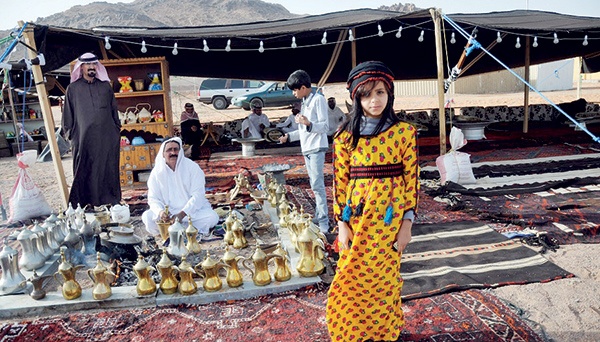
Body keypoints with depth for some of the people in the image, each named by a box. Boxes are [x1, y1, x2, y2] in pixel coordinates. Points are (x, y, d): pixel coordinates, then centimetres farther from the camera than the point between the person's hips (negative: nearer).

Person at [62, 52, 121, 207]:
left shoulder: (105, 86, 14)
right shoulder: (73, 89, 9)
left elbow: (114, 109, 16)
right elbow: (68, 113, 10)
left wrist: (117, 129, 10)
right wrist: (69, 132, 3)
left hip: (107, 138, 2)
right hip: (83, 138, -1)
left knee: (108, 170, 2)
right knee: (84, 172, 0)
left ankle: (110, 201, 11)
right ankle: (83, 203, 7)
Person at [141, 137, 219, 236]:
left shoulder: (192, 167, -10)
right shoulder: (157, 172, -3)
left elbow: (198, 195, -15)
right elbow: (153, 198, -4)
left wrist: (182, 214, -26)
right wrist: (160, 211, -27)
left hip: (193, 209, -1)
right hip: (169, 211, 2)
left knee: (212, 217, -28)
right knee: (146, 217, -23)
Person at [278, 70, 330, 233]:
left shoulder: (318, 99, -9)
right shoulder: (305, 102, 18)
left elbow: (325, 126, -14)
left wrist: (309, 124, -29)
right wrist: (289, 136, 18)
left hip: (316, 148, -9)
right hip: (306, 149, 9)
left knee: (317, 185, -13)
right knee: (315, 185, 11)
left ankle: (323, 222, -11)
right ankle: (319, 216, 18)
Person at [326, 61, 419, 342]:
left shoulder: (404, 132, -3)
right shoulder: (346, 135, -1)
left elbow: (411, 178, -2)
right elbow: (340, 181, -1)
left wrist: (407, 222, -5)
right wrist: (342, 223, -4)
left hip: (388, 217, -1)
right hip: (357, 216, 1)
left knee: (383, 277, 11)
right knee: (352, 280, 9)